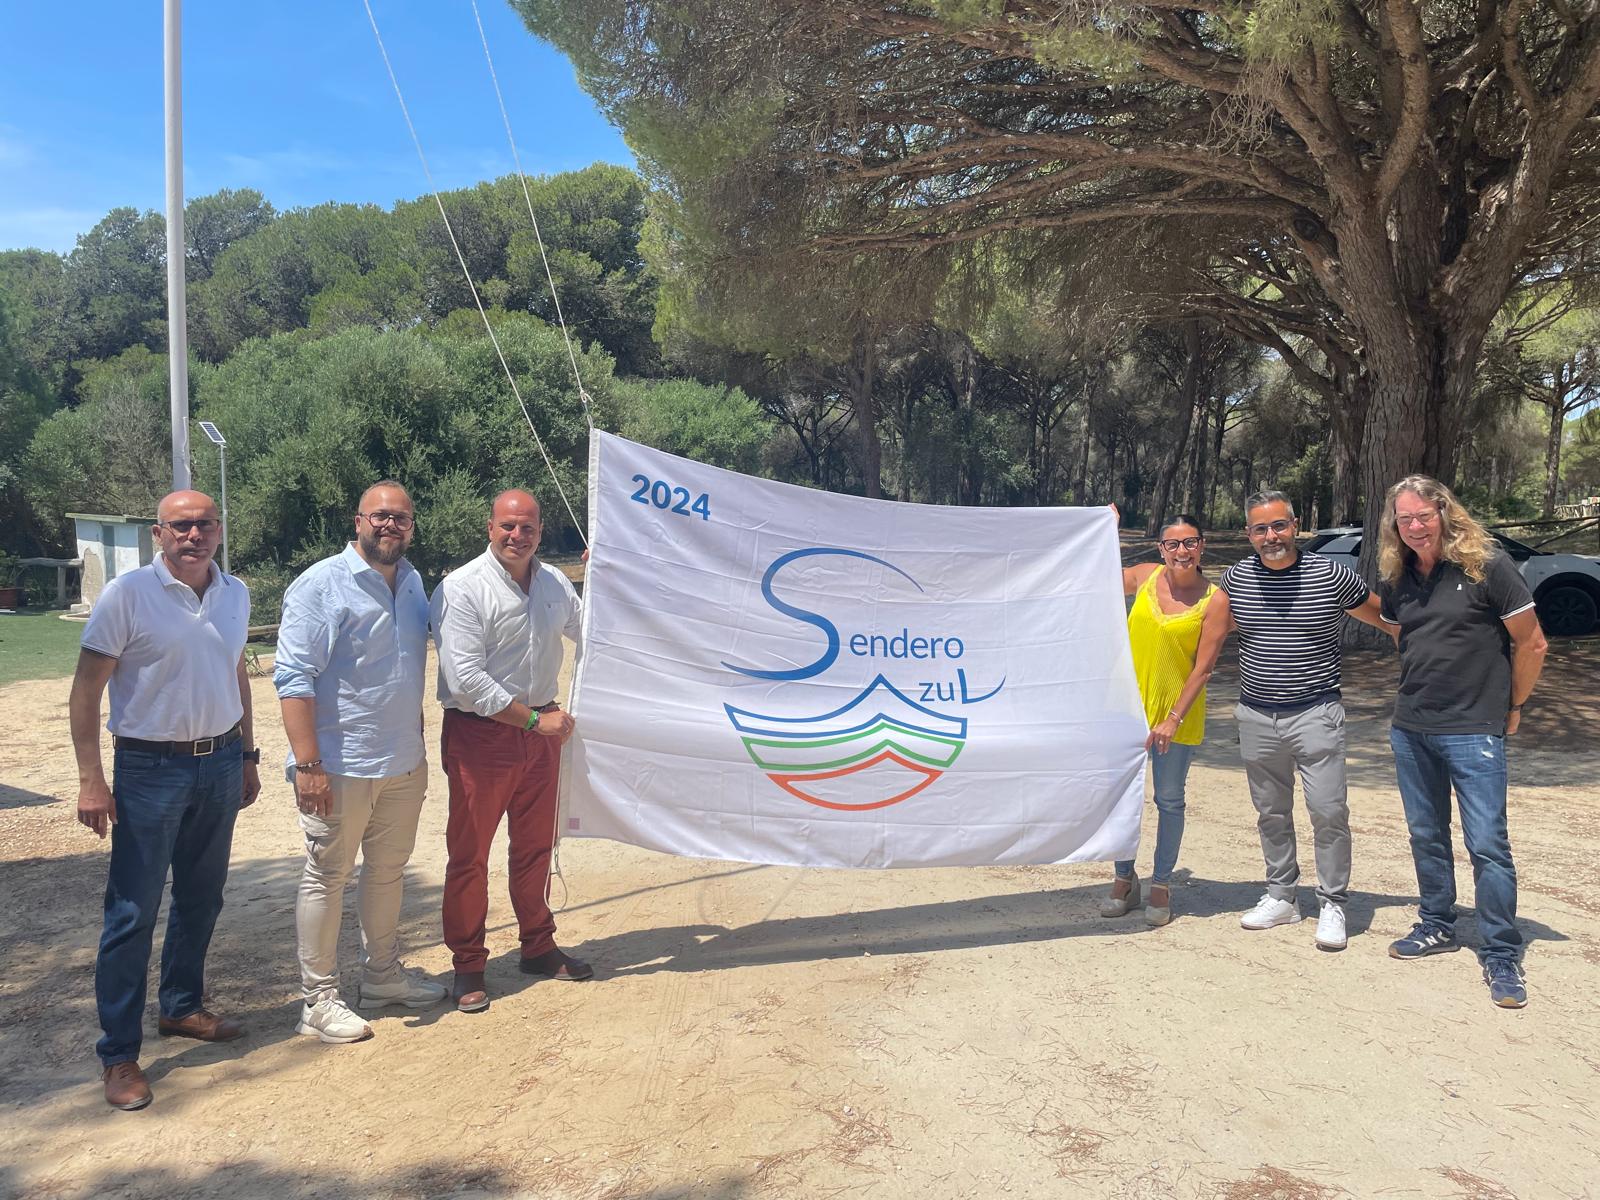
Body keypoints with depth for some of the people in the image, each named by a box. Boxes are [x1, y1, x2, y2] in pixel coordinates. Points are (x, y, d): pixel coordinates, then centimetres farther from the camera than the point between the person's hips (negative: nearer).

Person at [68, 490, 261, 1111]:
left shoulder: (235, 594, 5)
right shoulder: (127, 594, -11)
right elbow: (85, 689, -9)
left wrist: (247, 756, 16)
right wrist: (91, 779, -14)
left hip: (220, 763, 5)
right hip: (151, 768, -5)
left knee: (201, 898, 16)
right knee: (133, 912, 0)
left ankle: (182, 1007, 36)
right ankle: (118, 1054, 11)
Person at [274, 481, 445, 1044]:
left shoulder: (413, 583, 11)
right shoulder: (321, 585, -11)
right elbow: (294, 677, -16)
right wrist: (307, 765, -21)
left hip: (404, 763, 7)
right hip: (340, 766, -7)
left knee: (388, 870, 18)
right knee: (326, 877, 4)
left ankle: (382, 975, 33)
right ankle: (319, 1001, 16)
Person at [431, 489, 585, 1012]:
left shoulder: (554, 582, 6)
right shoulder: (461, 588, -14)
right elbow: (466, 681, -20)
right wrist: (535, 720, -18)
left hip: (540, 730, 6)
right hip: (479, 735, -6)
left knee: (536, 846, 17)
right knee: (469, 853, 4)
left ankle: (538, 948, 33)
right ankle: (467, 966, 18)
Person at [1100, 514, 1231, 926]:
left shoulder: (1214, 601, -9)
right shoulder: (1144, 575, 1)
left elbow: (1203, 668, -12)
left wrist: (1174, 718, -16)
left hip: (1178, 710, -3)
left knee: (1169, 800, 8)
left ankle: (1161, 884, 25)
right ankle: (1124, 880, 27)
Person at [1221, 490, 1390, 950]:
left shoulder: (1332, 576, -7)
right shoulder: (1237, 577, 1)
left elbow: (1387, 620, 4)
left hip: (1315, 713, -3)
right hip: (1256, 716, 4)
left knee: (1329, 812, -5)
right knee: (1271, 813, 13)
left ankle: (1332, 905, 10)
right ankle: (1280, 897, 27)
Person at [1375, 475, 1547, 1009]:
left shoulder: (1486, 565, -11)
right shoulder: (1396, 579, 5)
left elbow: (1531, 644, -6)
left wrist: (1511, 707, 1)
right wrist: (1422, 690, 15)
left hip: (1474, 732, -5)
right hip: (1410, 729, 6)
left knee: (1487, 843, -4)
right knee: (1426, 836, 15)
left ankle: (1502, 955, 8)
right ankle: (1437, 926, 31)